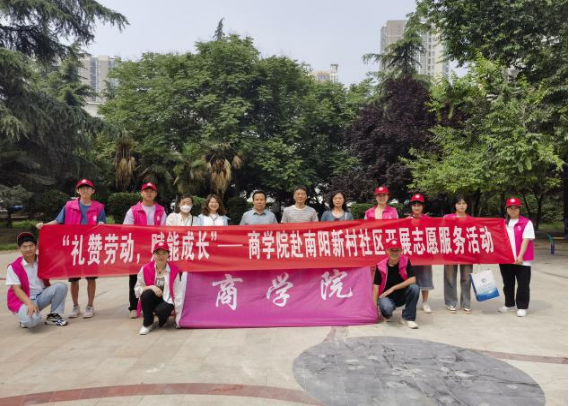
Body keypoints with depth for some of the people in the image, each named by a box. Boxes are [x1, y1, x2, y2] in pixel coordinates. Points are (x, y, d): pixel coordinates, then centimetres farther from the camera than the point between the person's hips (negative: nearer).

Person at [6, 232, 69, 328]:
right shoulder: (14, 267, -10)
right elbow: (16, 289, -16)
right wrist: (29, 303, -29)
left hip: (41, 296, 5)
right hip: (23, 300, -5)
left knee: (61, 286, -21)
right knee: (32, 320, -35)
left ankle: (53, 316, -7)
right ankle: (27, 320, 5)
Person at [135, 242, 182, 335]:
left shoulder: (174, 270, -7)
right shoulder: (146, 269, -6)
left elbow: (177, 291, -7)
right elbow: (137, 290, -5)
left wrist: (177, 310, -12)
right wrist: (151, 287, -23)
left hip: (167, 300, -1)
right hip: (150, 301, 1)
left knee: (161, 310, -34)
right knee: (147, 294, -32)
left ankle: (163, 318, 8)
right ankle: (147, 324, -10)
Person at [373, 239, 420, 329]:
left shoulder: (405, 261, -8)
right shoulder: (381, 266, -12)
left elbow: (412, 280, -17)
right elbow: (376, 287, -13)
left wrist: (393, 288, -21)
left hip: (402, 295, 2)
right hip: (386, 296, -2)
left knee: (414, 288, -27)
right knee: (387, 308, -36)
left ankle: (408, 318, -12)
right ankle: (387, 313, 6)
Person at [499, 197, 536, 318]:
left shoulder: (526, 223, -5)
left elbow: (526, 240, -11)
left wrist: (520, 256, -17)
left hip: (522, 260, -5)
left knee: (523, 284, 1)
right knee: (508, 283, 13)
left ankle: (522, 307, 11)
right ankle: (510, 305, 25)